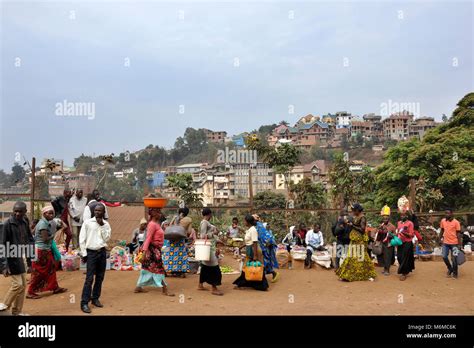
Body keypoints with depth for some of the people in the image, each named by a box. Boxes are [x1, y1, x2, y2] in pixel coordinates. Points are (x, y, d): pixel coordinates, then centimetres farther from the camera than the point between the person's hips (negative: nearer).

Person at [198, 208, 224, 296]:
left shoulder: (206, 222, 14)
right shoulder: (204, 222, -15)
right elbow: (203, 236, -21)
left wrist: (217, 240, 21)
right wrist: (214, 233, -16)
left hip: (211, 247, 10)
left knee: (205, 266, 15)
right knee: (214, 267, -7)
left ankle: (200, 285, 24)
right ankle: (214, 289, -2)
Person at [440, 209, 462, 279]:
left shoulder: (456, 222, -10)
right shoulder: (443, 221, 1)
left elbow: (458, 233, -8)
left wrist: (459, 244, -8)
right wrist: (440, 238, 10)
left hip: (454, 243, -3)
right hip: (445, 243, 3)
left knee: (454, 258, 4)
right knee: (444, 257, -1)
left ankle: (455, 273, 21)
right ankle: (450, 269, 25)